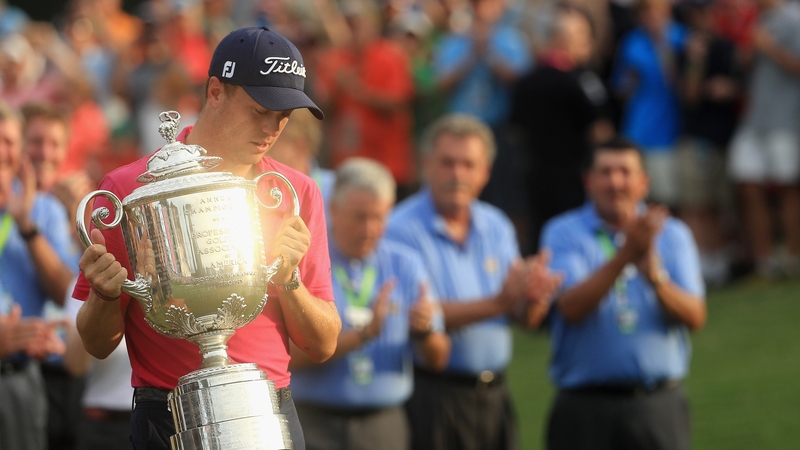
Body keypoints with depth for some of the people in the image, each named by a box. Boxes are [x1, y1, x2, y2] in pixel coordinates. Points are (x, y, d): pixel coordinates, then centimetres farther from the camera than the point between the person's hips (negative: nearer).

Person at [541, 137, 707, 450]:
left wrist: (654, 276, -21)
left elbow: (695, 317, -2)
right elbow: (571, 307, -14)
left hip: (658, 408, 2)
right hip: (585, 409, -1)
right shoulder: (563, 234, 2)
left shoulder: (672, 235, 9)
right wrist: (626, 254, -23)